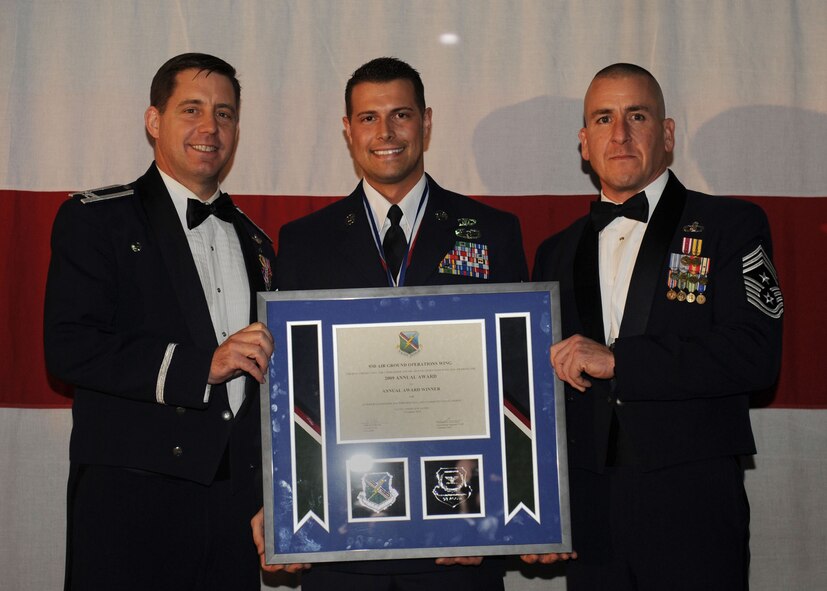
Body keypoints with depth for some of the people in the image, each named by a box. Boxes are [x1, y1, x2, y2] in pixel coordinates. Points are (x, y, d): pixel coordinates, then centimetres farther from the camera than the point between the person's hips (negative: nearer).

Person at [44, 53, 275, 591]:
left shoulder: (255, 244, 19)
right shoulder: (96, 219, 1)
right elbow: (69, 348, -12)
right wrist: (201, 365, -18)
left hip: (236, 503, 5)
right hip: (132, 503, -5)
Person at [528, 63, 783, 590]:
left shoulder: (730, 226, 1)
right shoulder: (557, 254, 14)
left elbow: (756, 354, -13)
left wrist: (616, 359, -16)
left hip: (693, 509, -3)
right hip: (588, 513, 4)